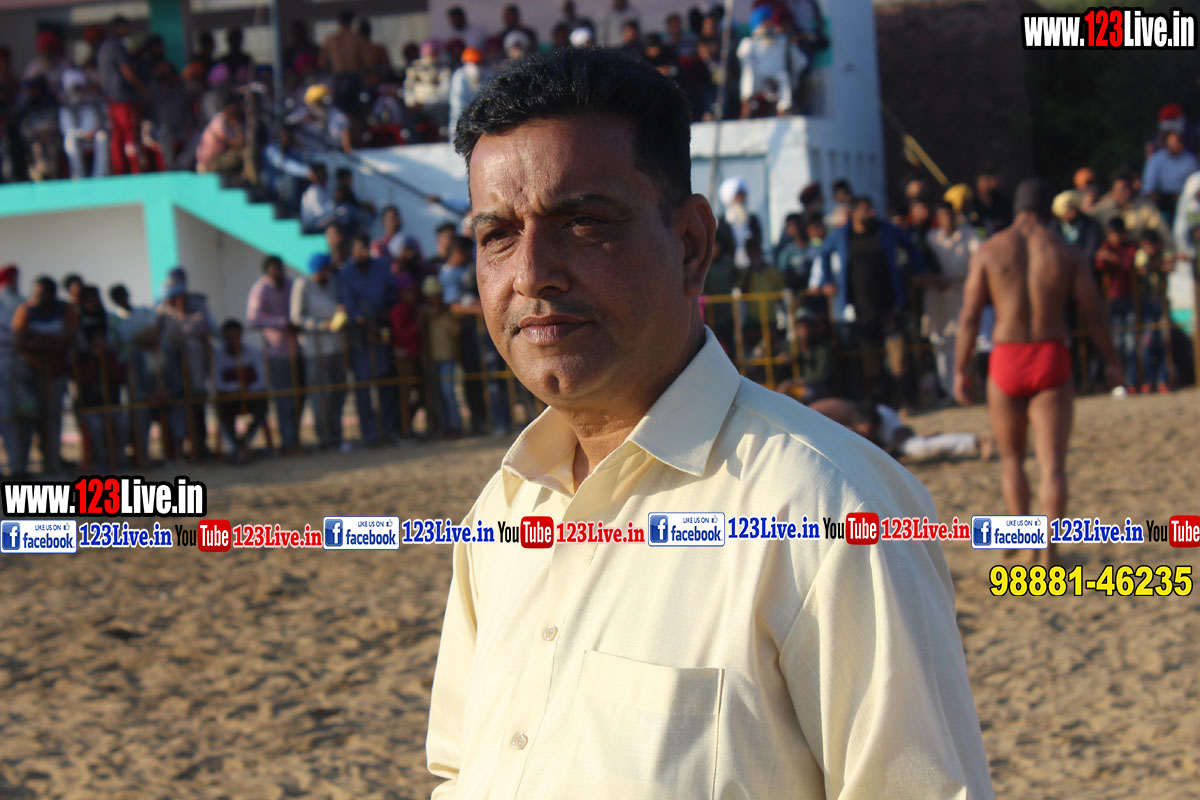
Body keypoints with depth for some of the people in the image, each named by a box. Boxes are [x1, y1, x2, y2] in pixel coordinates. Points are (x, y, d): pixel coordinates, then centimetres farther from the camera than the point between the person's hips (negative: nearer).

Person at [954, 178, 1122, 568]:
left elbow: (969, 316, -3)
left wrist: (961, 369, 5)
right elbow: (1094, 314, 1)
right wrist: (1112, 361, 14)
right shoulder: (1065, 252, 0)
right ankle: (1048, 553, -10)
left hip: (1006, 361, 0)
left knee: (1011, 458, 18)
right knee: (1052, 462, 0)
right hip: (1052, 360, 0)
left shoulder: (989, 250, 0)